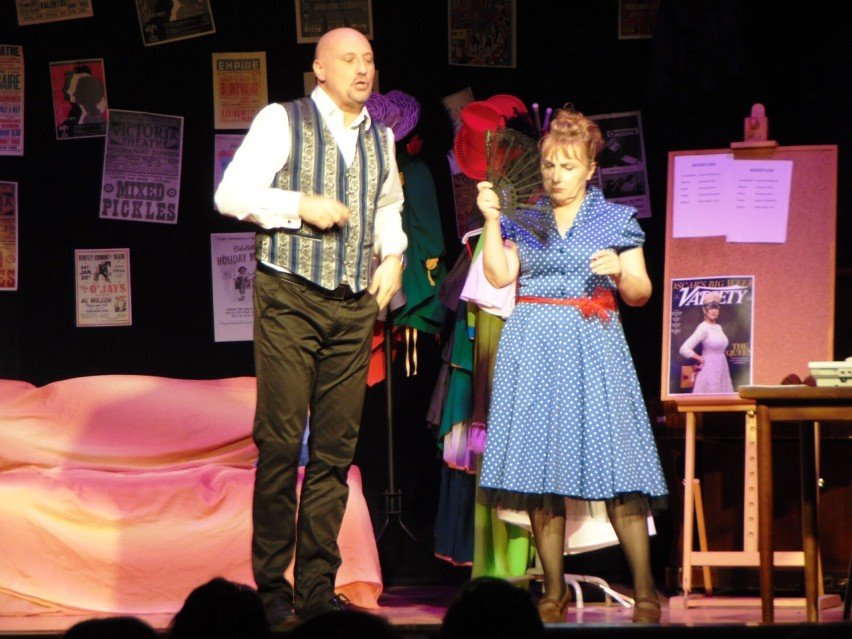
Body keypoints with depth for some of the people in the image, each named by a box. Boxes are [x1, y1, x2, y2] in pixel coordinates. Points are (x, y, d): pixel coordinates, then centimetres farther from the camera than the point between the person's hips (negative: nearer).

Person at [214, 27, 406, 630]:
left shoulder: (381, 139, 15)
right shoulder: (282, 122, -1)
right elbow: (231, 193, -5)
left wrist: (393, 256, 14)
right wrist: (302, 205, -14)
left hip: (355, 307, 5)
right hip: (290, 300, -5)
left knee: (337, 447, 3)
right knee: (281, 442, -8)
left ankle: (317, 587, 8)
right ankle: (271, 586, 0)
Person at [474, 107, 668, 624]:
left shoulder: (617, 221, 9)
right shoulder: (524, 221, 15)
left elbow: (641, 294, 6)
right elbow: (499, 276, 2)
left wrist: (620, 272, -14)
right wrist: (491, 219, -3)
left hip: (593, 347, -2)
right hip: (533, 349, 2)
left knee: (617, 469, -9)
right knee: (539, 467, -2)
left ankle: (646, 592, -8)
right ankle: (554, 590, 4)